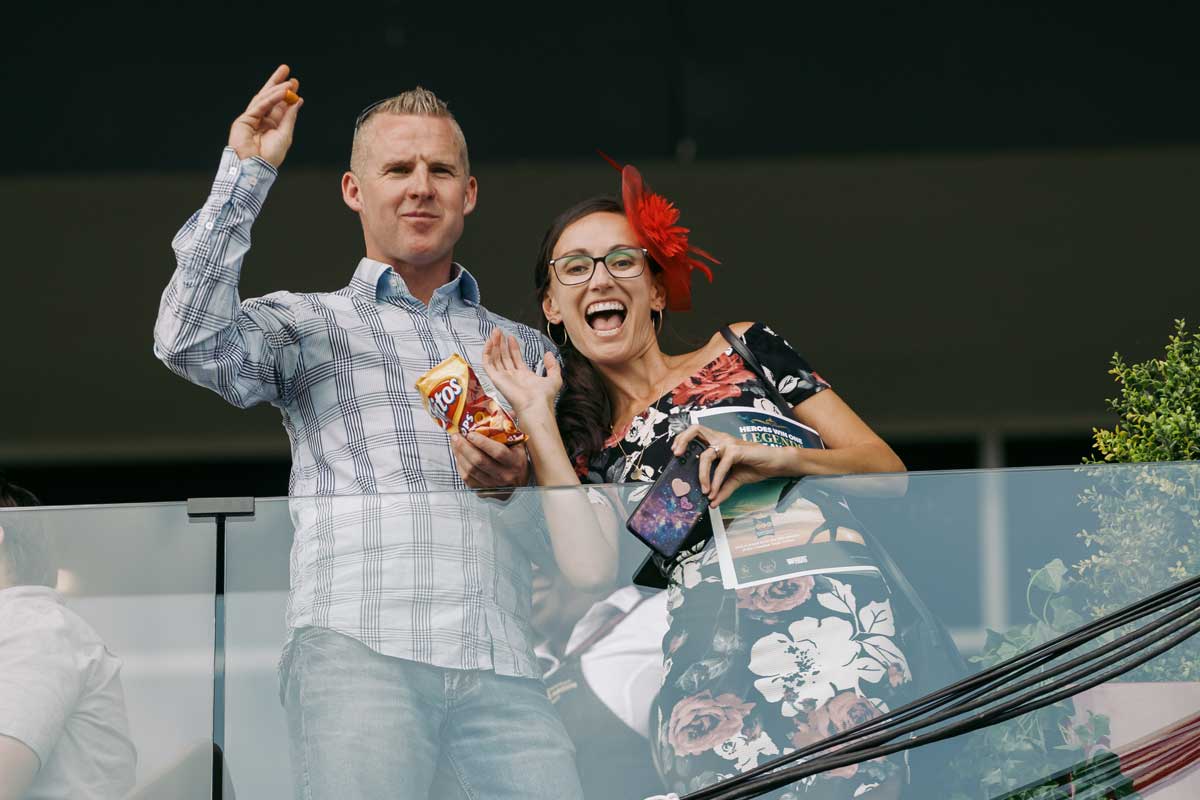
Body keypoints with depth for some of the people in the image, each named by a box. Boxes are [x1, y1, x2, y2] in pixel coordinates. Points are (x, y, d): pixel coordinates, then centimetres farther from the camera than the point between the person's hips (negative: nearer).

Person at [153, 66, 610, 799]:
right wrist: (246, 175, 2)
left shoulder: (525, 350, 28)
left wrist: (524, 484, 1)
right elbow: (192, 340, -3)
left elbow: (586, 556, 25)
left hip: (503, 675, 3)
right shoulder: (307, 325, 19)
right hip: (358, 650, -2)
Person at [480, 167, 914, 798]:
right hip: (701, 646, 2)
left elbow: (888, 468, 15)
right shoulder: (583, 443, 27)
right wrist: (535, 416, 12)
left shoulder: (742, 351, 22)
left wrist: (777, 458, -4)